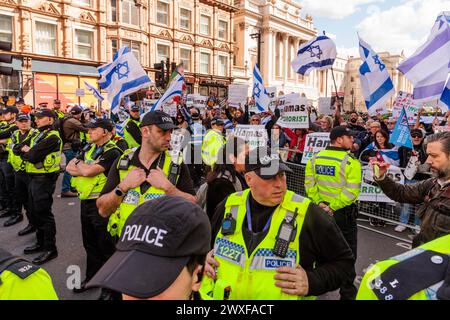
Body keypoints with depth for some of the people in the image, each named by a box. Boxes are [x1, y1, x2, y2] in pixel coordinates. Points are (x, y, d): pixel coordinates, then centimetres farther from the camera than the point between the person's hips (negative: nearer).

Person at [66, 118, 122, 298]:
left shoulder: (112, 152, -16)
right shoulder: (90, 149, 11)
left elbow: (88, 171, -24)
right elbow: (69, 168, 7)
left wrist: (79, 163, -3)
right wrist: (86, 168, -11)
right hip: (85, 201, 8)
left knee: (106, 246, 5)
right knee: (89, 243, 21)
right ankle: (92, 277, 40)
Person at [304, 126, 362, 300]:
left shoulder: (315, 158, -3)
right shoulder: (350, 161, -18)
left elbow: (309, 184, -5)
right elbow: (351, 192, -24)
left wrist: (320, 203, -6)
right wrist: (333, 207, -18)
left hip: (321, 211, 5)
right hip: (344, 213, -5)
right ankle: (347, 293, 24)